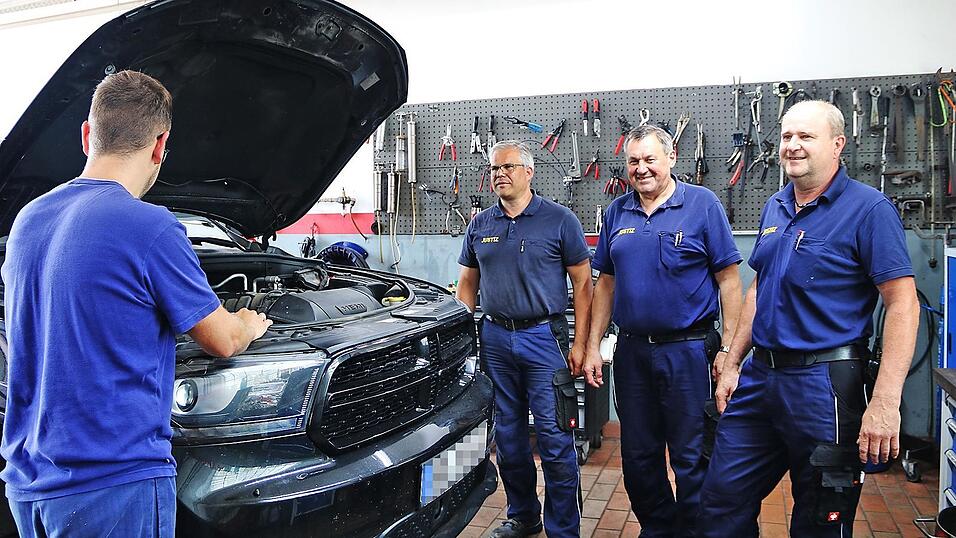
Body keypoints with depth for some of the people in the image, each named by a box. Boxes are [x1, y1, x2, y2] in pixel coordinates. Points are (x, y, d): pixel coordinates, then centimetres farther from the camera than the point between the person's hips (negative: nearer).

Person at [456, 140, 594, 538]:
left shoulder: (559, 220, -2)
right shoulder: (479, 225, 10)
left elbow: (582, 283, -2)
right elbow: (467, 284, 17)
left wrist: (580, 343, -8)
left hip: (543, 337, -4)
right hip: (494, 338, 5)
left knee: (554, 437, -2)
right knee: (507, 434, 13)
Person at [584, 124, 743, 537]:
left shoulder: (702, 204, -4)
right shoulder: (617, 212, 9)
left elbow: (728, 279, -5)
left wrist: (729, 348, -11)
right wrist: (592, 345, 9)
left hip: (688, 350, -4)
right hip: (632, 349, 5)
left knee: (692, 456, 5)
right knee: (638, 453, 14)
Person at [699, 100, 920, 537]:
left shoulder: (868, 209, -11)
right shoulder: (775, 207, 11)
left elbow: (902, 305, -16)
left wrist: (885, 402, -22)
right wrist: (732, 364, 15)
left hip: (824, 385, -6)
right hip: (759, 377, 7)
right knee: (722, 501, 13)